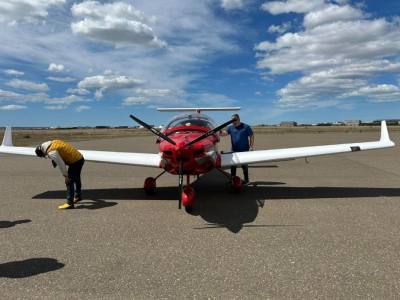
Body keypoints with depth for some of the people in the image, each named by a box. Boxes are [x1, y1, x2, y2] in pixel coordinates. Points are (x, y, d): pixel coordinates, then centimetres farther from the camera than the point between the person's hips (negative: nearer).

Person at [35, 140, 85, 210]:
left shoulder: (51, 152, -17)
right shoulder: (54, 142, 10)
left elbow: (61, 164, -19)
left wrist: (65, 176, -11)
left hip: (75, 162, -10)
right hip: (80, 158, 10)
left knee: (69, 182, -4)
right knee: (76, 179, 25)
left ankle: (69, 203, -1)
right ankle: (78, 196, 43)